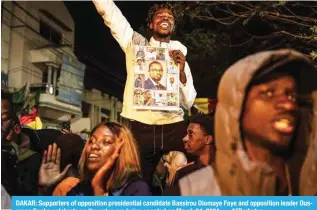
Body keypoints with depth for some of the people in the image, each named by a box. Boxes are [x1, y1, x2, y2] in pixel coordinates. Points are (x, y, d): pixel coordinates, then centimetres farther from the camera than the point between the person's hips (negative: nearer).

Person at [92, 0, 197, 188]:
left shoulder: (180, 57, 13)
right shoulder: (135, 44, 10)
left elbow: (188, 103, 6)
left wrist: (182, 72, -8)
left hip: (173, 131, 2)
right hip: (141, 129, -1)